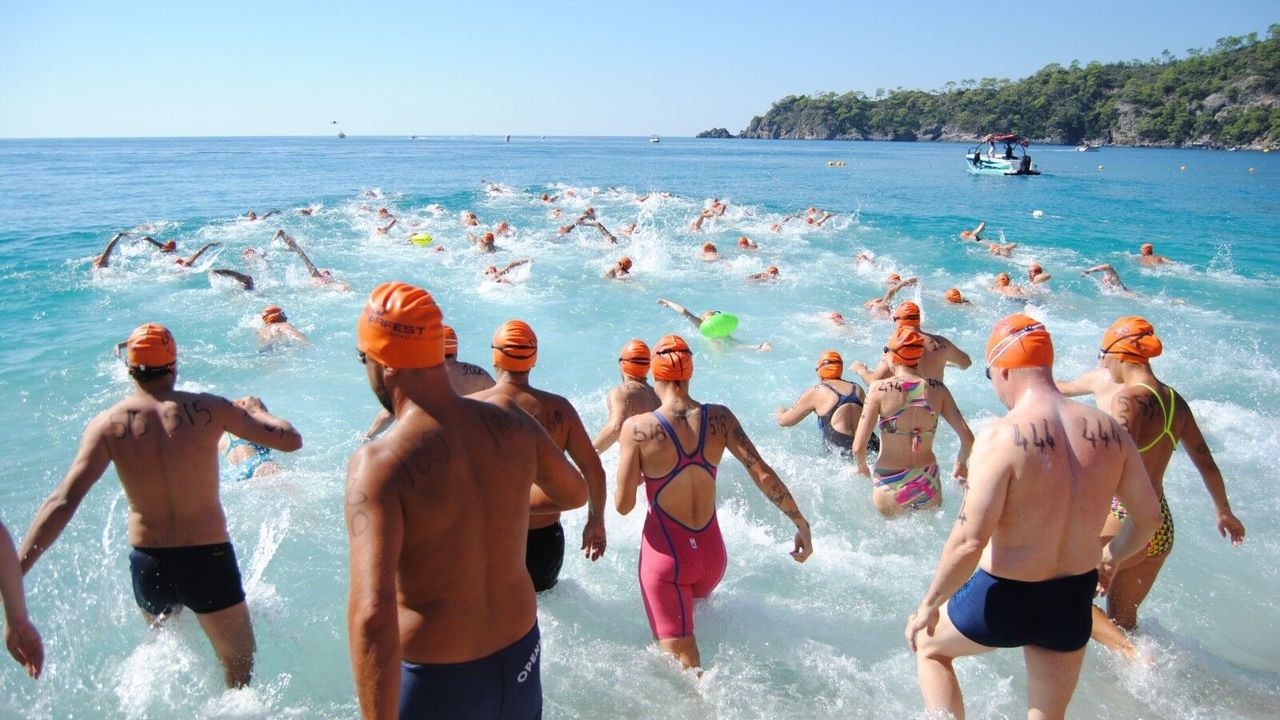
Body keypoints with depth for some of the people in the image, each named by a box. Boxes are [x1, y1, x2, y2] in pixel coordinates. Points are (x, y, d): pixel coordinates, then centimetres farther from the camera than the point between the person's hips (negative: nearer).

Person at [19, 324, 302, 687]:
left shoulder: (107, 424, -7)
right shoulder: (207, 409, -10)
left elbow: (62, 502, -15)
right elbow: (290, 440, -5)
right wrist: (256, 410, 15)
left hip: (148, 564, 2)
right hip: (208, 560, -2)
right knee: (240, 670, 12)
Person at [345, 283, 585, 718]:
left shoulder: (379, 465, -26)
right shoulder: (509, 419, -9)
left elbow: (373, 615, -34)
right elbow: (574, 493, 9)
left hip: (437, 685, -4)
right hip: (522, 659, 5)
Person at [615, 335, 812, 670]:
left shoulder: (637, 428, -16)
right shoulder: (719, 417, -7)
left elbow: (623, 505, -13)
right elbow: (763, 474, -9)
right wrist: (801, 522, 0)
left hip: (666, 555, -4)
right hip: (712, 553, 4)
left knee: (684, 666, 1)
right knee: (697, 604, 36)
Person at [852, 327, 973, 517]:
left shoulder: (880, 389, -11)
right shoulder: (938, 389, -2)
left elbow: (858, 447, -14)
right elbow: (968, 439, -2)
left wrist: (862, 467, 7)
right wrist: (961, 464, 18)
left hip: (890, 485, -3)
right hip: (928, 485, 3)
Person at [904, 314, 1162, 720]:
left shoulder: (1002, 437, -24)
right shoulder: (1109, 432, -7)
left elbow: (968, 543, -26)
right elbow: (1149, 518, 5)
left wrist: (929, 605, -11)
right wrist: (1108, 559, 24)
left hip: (1005, 599, -5)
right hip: (1074, 600, 5)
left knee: (928, 646, 26)